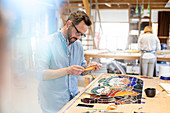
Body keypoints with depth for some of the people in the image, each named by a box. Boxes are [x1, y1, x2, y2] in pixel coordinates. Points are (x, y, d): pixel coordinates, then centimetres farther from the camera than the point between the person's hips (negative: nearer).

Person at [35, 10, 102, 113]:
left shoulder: (78, 45, 7)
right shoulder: (47, 43, -13)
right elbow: (41, 74, -22)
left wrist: (89, 67, -7)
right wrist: (67, 71, -31)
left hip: (74, 97, 6)